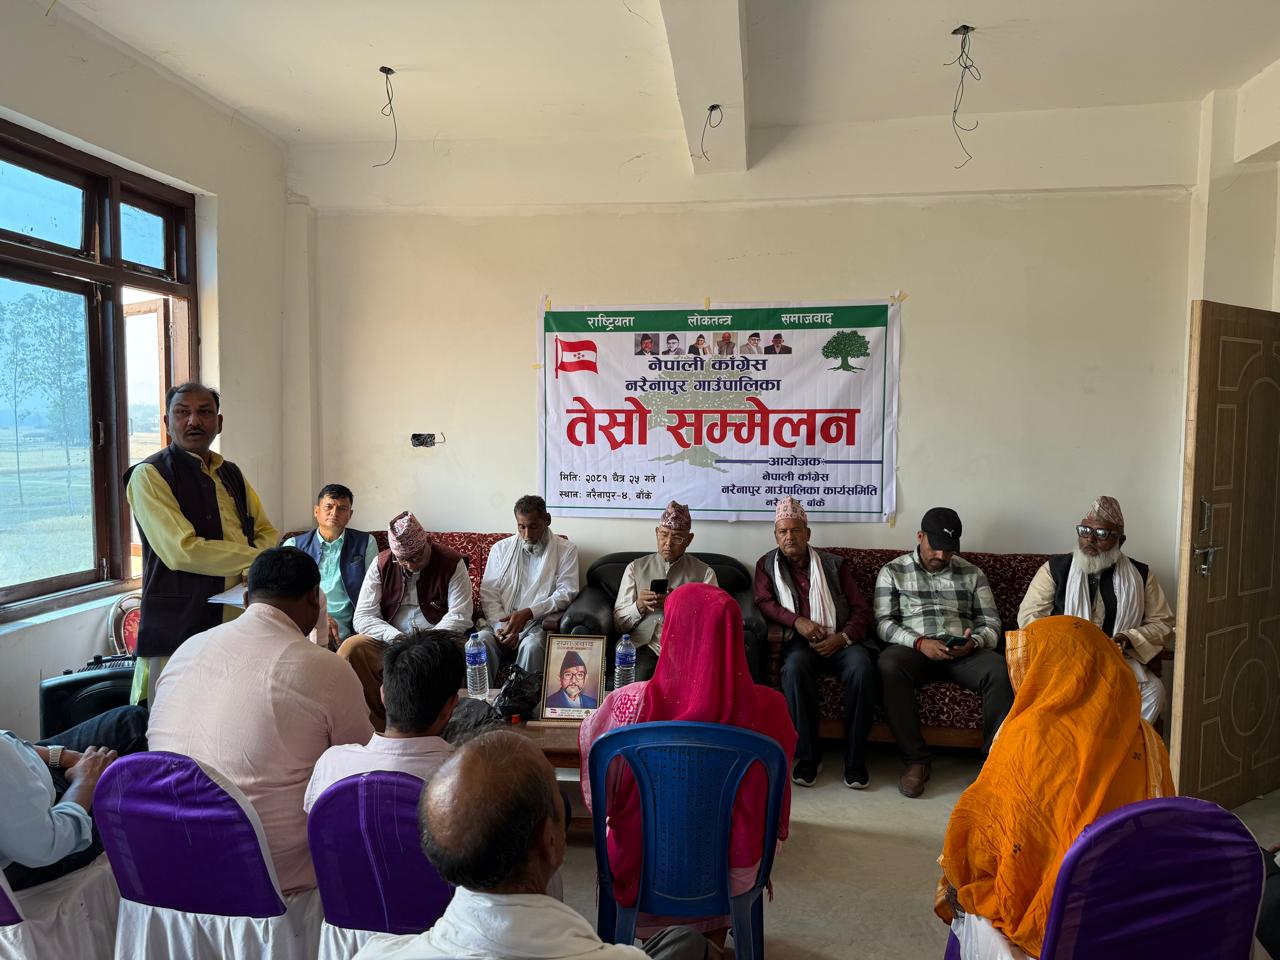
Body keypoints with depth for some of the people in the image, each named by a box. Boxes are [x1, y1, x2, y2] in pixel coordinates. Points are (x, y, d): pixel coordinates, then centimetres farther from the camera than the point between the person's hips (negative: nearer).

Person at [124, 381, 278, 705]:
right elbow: (181, 551, -17)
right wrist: (254, 558, -9)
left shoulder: (231, 474, 15)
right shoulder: (149, 475, -6)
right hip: (177, 632, -6)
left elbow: (267, 532, 19)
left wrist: (254, 570, -3)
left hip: (239, 626, 6)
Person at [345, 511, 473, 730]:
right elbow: (363, 617, -1)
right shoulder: (381, 565, 5)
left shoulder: (452, 564, -2)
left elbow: (460, 616, -7)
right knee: (350, 649, -26)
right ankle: (379, 725, -14)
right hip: (390, 642, 2)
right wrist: (396, 638, -18)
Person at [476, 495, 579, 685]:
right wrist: (500, 626, -10)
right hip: (502, 622, 2)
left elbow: (566, 592, -4)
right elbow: (488, 592, 7)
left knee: (532, 646, -35)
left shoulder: (566, 550, 6)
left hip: (539, 622, -2)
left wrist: (528, 613, -16)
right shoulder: (500, 548, 14)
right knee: (481, 640, -30)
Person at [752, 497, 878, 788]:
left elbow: (862, 610, 9)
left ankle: (855, 759, -19)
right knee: (795, 667, -36)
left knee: (861, 668, -32)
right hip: (800, 641, -1)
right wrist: (797, 621, -15)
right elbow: (763, 602, 2)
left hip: (840, 640, 1)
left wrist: (843, 637, -10)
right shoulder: (767, 565, 17)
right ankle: (808, 755, -21)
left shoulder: (833, 564, 16)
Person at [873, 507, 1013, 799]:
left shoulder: (972, 574, 17)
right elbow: (884, 621, 1)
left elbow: (991, 623, 13)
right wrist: (919, 643, -17)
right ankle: (916, 760, -28)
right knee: (889, 665, -37)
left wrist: (973, 642, -12)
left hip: (964, 652, 2)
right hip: (914, 648, -2)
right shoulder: (893, 571, 10)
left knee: (999, 671, -32)